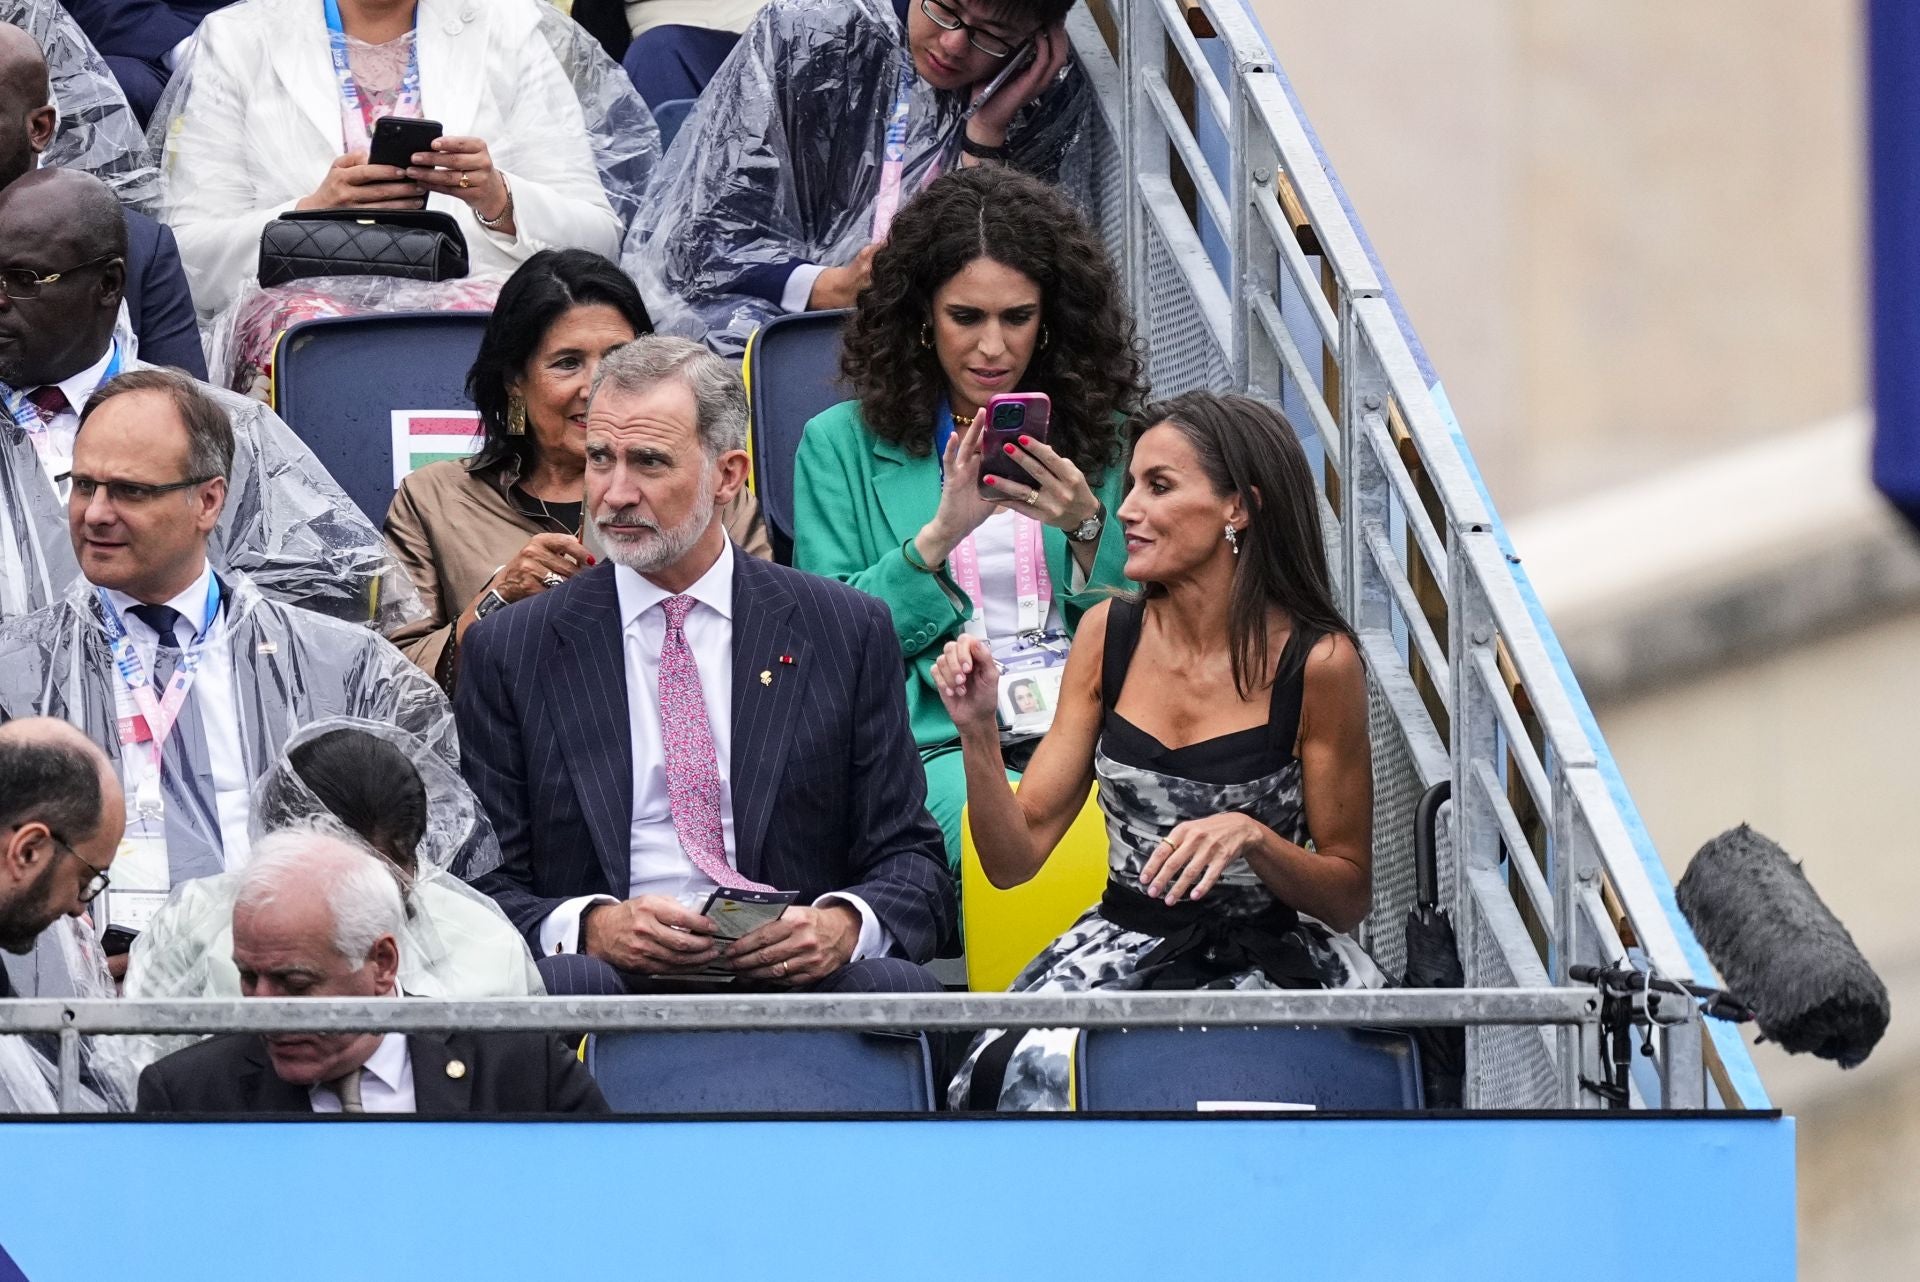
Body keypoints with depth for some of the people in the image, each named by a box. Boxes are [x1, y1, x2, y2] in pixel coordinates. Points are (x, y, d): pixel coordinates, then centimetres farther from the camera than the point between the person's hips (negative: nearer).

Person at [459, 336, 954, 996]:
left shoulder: (847, 632, 12)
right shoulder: (508, 650, 10)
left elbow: (913, 866, 11)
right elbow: (484, 888, 6)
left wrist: (842, 925, -13)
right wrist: (590, 927, -16)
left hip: (794, 971, 2)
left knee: (900, 985, -31)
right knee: (568, 983, -37)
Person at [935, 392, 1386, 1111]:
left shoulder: (1317, 663, -7)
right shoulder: (1110, 634, 6)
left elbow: (1349, 896, -1)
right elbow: (1014, 856, 5)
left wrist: (1250, 836, -19)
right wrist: (977, 729, -10)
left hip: (1263, 962, -3)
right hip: (1123, 942, 3)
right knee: (1011, 1068, -30)